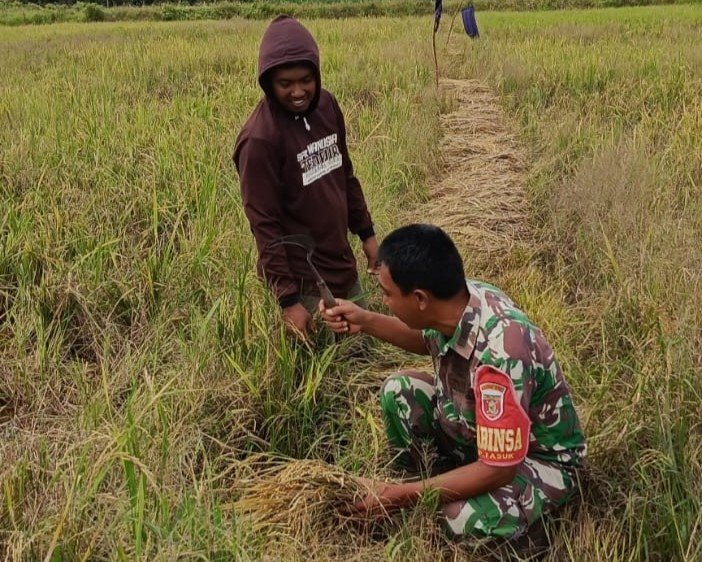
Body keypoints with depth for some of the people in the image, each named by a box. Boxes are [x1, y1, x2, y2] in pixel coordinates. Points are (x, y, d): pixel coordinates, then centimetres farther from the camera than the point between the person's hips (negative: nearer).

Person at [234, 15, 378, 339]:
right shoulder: (260, 139, -21)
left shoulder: (326, 105, 0)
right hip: (304, 283, -7)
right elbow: (264, 225, -20)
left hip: (343, 268, 7)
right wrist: (287, 299, -20)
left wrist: (366, 233, 15)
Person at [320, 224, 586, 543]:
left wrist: (404, 495, -25)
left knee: (465, 520, -34)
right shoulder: (457, 302, -15)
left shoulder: (498, 353, -40)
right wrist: (364, 321, 1)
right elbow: (429, 341, 13)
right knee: (398, 391, -6)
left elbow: (497, 470, -32)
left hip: (543, 457, -7)